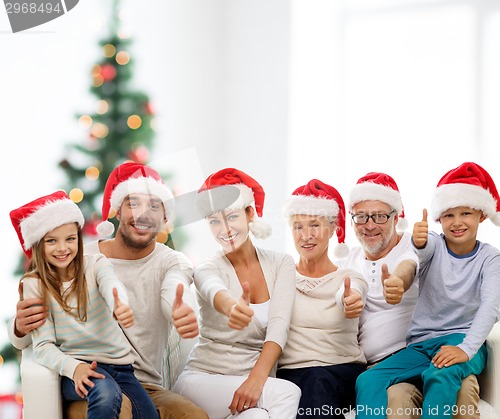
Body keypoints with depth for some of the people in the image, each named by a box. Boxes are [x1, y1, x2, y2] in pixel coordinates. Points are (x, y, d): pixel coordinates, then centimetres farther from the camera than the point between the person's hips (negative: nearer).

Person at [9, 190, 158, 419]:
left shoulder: (96, 264, 1)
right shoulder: (34, 284, -2)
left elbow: (111, 286, -24)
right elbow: (43, 346, -7)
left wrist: (120, 306, -49)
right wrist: (74, 367, -28)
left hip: (118, 363, 3)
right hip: (76, 366, -2)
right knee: (106, 393, -34)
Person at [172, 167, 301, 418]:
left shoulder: (281, 264, 5)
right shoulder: (207, 270, -3)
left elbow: (278, 326, -10)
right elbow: (215, 292, -29)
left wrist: (256, 379, -27)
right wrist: (231, 307, -55)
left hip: (260, 377, 2)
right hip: (205, 378, -2)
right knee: (287, 394, -29)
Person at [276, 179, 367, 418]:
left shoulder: (350, 279, 7)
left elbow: (345, 295, -18)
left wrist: (350, 301, -43)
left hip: (343, 372, -1)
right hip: (290, 371, 1)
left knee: (319, 382, -33)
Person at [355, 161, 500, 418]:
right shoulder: (435, 245, 5)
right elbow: (424, 249, -21)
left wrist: (466, 349, -32)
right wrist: (418, 242, -48)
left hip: (462, 339, -3)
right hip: (421, 344, 3)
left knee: (440, 377, -38)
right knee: (367, 381, -23)